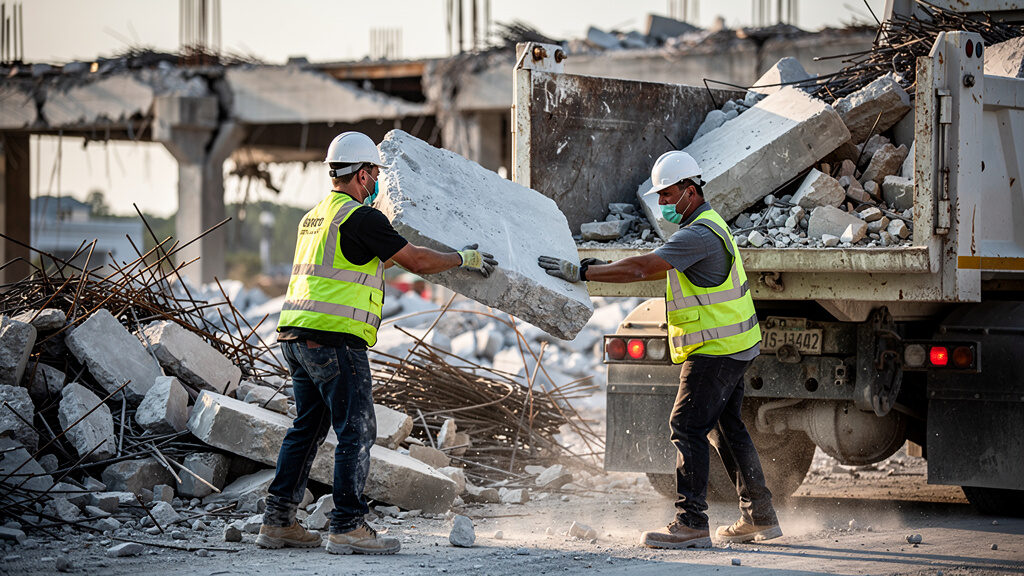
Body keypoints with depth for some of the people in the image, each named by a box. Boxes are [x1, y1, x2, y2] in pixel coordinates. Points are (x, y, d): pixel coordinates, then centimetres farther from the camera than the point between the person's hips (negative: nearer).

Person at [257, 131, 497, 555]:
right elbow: (416, 261, -7)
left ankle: (277, 522, 15)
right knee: (356, 430, -5)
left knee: (307, 426, 16)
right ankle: (347, 527, -8)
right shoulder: (361, 218, -9)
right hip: (335, 338, -9)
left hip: (295, 334, 9)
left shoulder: (314, 217, 19)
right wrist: (464, 258, 7)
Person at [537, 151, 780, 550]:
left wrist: (581, 272, -23)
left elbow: (641, 268, -26)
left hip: (716, 349, -11)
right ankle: (760, 518, 22)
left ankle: (691, 524, -13)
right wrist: (601, 269, 9)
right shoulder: (706, 226, 16)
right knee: (726, 428, 16)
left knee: (687, 427, -11)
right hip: (731, 348, 11)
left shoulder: (700, 234, -19)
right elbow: (658, 270, 19)